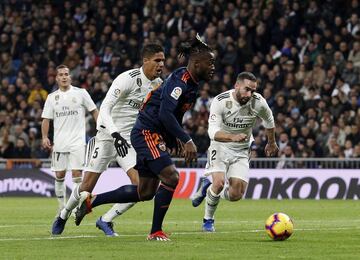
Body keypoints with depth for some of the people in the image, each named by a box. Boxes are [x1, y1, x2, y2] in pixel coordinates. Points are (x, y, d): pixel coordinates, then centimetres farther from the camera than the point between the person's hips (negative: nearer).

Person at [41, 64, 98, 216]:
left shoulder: (80, 93, 2)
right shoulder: (52, 97, 9)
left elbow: (94, 111, 6)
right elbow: (46, 119, 10)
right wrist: (45, 137, -3)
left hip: (77, 141, -3)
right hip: (59, 143, 3)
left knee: (77, 173, -10)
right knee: (59, 175, 4)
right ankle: (62, 206, 16)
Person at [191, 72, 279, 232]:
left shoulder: (258, 103, -14)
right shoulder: (220, 101, -22)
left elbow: (269, 121, 9)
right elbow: (213, 132, -32)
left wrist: (271, 143, 24)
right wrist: (232, 137, -50)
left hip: (241, 151, 3)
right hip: (220, 146, -3)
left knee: (236, 195, -7)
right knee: (219, 182, -27)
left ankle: (208, 189, 25)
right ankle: (208, 220, -1)